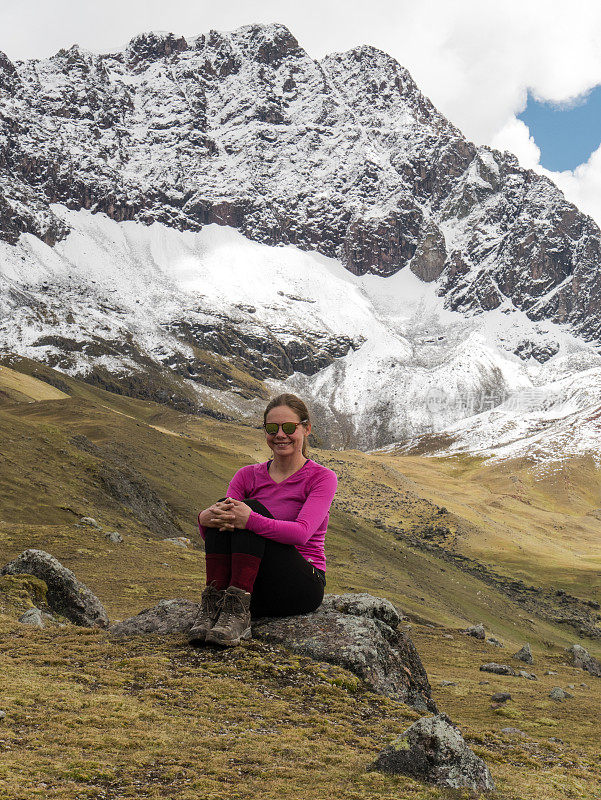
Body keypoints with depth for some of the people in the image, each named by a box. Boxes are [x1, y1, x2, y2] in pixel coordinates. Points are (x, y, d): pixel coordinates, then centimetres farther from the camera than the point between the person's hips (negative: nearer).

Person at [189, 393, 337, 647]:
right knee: (223, 507, -19)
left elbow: (301, 533, -21)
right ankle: (213, 605, -27)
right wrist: (205, 519, -28)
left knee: (253, 509, -25)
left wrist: (250, 520, -36)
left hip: (303, 587, -4)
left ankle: (237, 610, -35)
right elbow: (210, 536, -3)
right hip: (257, 592, 4)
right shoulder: (248, 475, 9)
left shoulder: (321, 478, -3)